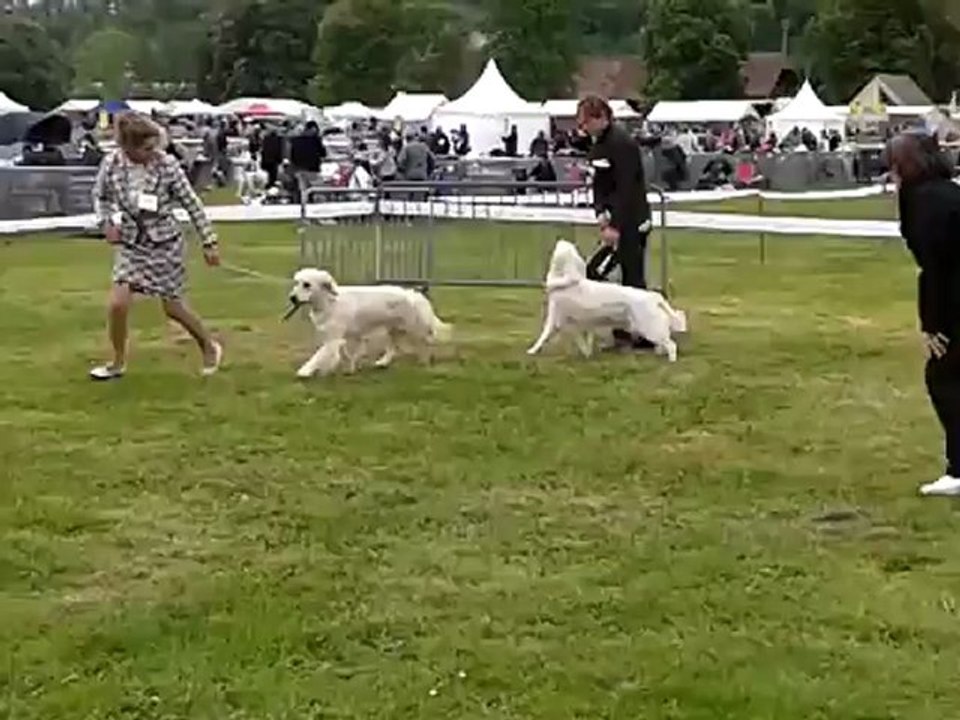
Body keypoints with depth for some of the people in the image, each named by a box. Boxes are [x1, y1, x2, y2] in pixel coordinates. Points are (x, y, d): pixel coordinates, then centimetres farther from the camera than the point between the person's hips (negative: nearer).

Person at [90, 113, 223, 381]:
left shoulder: (166, 165, -18)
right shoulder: (112, 164, -12)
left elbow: (192, 204, -9)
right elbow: (100, 195, 9)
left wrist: (209, 241, -7)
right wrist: (107, 221, -9)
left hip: (165, 241, -2)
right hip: (131, 244, 2)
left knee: (173, 307, 7)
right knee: (117, 304, -9)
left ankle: (210, 346, 33)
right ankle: (118, 363, 14)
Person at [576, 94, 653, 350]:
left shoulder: (622, 143, -17)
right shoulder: (598, 144, 11)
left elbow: (626, 188, -22)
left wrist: (616, 226, -23)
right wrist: (602, 215, -4)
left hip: (632, 221, -9)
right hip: (617, 219, 9)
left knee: (632, 277, -7)